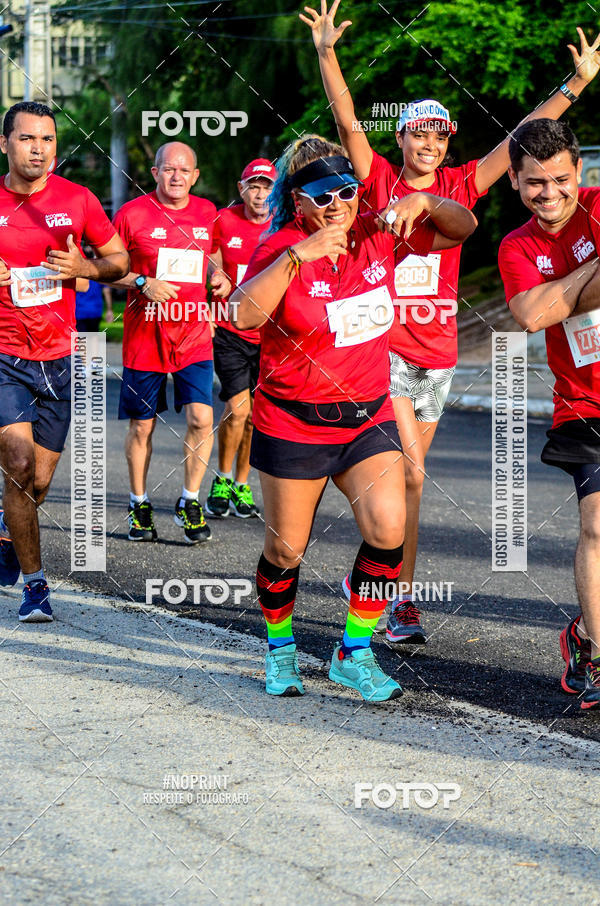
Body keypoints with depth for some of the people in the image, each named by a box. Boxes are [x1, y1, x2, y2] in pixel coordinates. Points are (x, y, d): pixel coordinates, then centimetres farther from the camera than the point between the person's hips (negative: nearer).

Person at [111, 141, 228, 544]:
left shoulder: (207, 212, 8)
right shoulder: (132, 214, -4)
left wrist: (219, 277, 4)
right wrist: (142, 283, -15)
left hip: (194, 335, 2)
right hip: (145, 338, -2)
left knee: (201, 417, -11)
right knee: (142, 425, 5)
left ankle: (190, 502, 5)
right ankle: (139, 504, 23)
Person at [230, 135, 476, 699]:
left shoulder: (377, 239, -1)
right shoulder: (282, 249, -14)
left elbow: (463, 227, 8)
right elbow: (244, 315, -31)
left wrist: (424, 202, -13)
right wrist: (300, 254, -35)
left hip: (368, 416, 3)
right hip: (294, 425, -3)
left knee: (388, 532, -13)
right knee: (286, 550, 6)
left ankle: (354, 655, 4)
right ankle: (280, 651, 32)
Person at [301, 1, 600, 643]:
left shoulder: (460, 185, 6)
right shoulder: (379, 180, -1)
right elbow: (347, 122, -9)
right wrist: (326, 54, -19)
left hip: (439, 352, 4)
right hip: (385, 346, -4)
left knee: (404, 474, 13)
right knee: (410, 474, -14)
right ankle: (402, 600, -10)